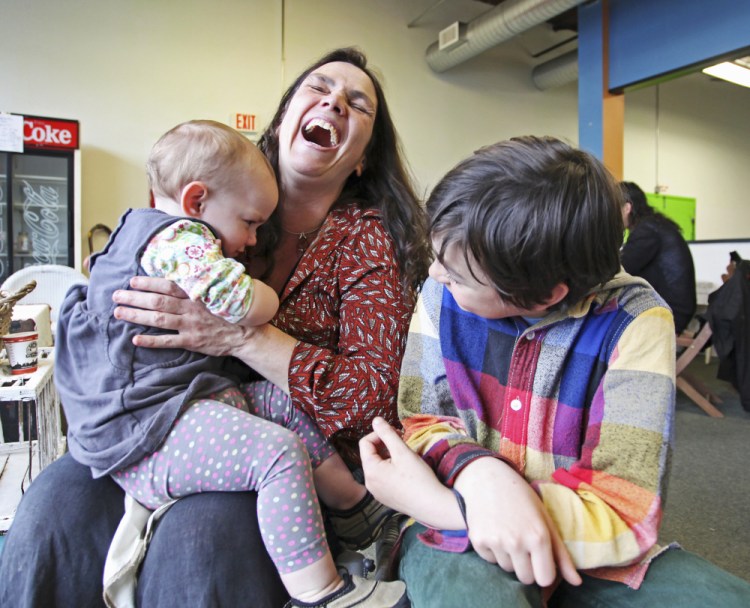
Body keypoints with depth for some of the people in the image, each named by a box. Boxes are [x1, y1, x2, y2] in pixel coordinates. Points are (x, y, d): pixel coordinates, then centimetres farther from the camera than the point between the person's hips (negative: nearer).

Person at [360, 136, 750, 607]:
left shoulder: (633, 323, -16)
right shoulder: (443, 292, -9)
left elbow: (623, 514, -18)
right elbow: (423, 422, -4)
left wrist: (432, 501, -23)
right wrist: (478, 471, -27)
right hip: (462, 539, -1)